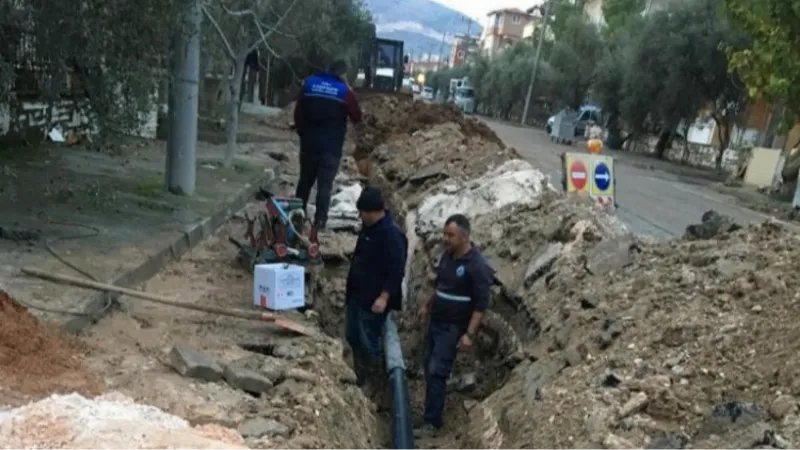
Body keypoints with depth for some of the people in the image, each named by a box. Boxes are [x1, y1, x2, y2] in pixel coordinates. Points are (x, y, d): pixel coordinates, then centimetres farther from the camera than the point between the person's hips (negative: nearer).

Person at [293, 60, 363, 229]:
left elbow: (298, 112, 7)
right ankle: (320, 220, -2)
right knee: (325, 184, 1)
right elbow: (357, 117, 3)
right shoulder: (344, 91, -6)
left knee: (305, 180, 17)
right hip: (331, 146, -3)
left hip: (309, 142, 3)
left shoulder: (309, 83, 4)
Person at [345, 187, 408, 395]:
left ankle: (371, 382, 18)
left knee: (369, 341, 1)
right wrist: (351, 286, 22)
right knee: (353, 337, 16)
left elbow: (397, 270, -23)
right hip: (356, 293, 9)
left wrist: (384, 297, -25)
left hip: (374, 298, -9)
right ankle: (359, 377, 31)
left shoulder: (392, 235, -22)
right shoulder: (368, 226, 6)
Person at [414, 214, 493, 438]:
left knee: (437, 372, -9)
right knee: (429, 368, 12)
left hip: (453, 327, -8)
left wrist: (469, 334, -23)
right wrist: (427, 305, 24)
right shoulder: (447, 255, 4)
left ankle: (432, 422, -2)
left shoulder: (477, 266, -21)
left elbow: (481, 304, -20)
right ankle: (432, 409, 26)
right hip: (436, 321, 8)